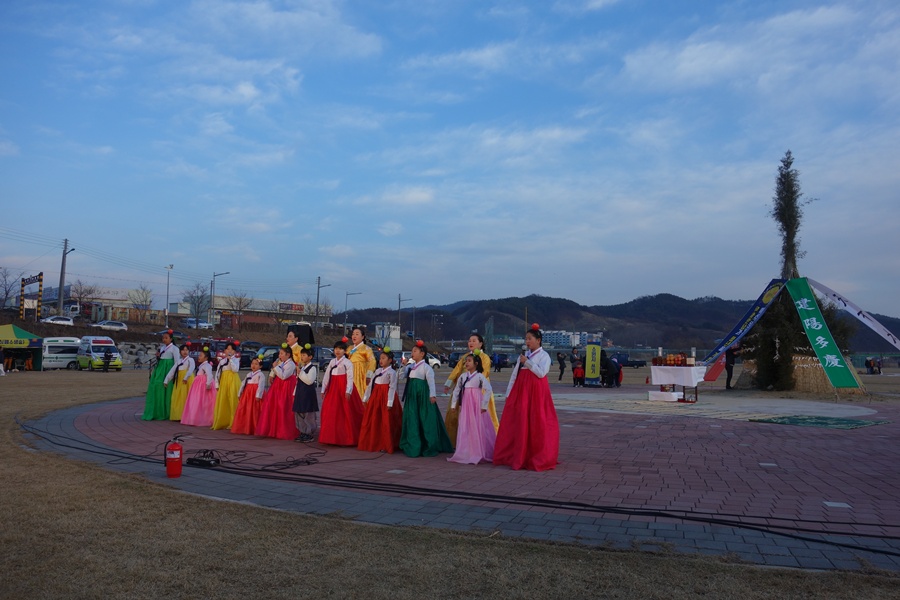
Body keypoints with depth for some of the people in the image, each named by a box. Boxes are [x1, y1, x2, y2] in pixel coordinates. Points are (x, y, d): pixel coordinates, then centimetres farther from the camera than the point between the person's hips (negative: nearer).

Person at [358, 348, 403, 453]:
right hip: (375, 397, 7)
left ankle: (385, 446, 6)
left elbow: (392, 388, -13)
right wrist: (365, 398, 12)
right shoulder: (378, 371, 13)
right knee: (373, 421, 9)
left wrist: (389, 403, -19)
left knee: (386, 423, -3)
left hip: (385, 397, -7)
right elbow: (371, 385, 14)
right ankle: (374, 443, 20)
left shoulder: (392, 372, -7)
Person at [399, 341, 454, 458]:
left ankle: (429, 447, 7)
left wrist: (432, 395, -27)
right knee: (411, 420, 9)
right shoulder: (410, 366, 12)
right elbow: (402, 376, 13)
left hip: (422, 395, -7)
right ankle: (413, 446, 20)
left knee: (425, 420, -2)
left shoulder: (426, 367, -9)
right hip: (412, 395, 7)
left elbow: (431, 381, -17)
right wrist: (404, 365, 0)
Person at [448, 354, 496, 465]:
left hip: (477, 406, -4)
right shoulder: (463, 377, 9)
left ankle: (479, 453, 8)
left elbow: (489, 390, -12)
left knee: (478, 429, -2)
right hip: (465, 406, 5)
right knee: (465, 430, 5)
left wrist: (484, 405, -13)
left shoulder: (480, 376, -6)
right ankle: (466, 453, 14)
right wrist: (453, 404, 10)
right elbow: (456, 390, 14)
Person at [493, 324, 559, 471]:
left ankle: (538, 458, 6)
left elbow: (541, 373, -16)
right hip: (520, 392, 6)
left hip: (536, 392, -6)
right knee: (518, 424, 5)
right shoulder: (523, 356, 17)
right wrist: (509, 393, 8)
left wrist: (527, 362, -12)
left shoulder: (544, 356, 0)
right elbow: (514, 375, 14)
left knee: (535, 424, -3)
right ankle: (517, 455, 14)